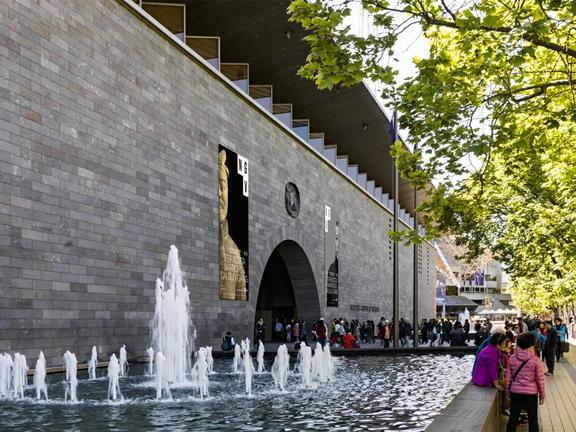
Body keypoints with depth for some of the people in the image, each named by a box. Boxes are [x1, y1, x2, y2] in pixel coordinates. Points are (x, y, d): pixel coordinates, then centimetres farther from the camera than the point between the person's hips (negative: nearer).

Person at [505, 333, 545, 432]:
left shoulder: (512, 358, -4)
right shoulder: (535, 360, -11)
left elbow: (508, 377, 1)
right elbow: (540, 379, -7)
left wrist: (507, 391, 14)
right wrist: (542, 394, 5)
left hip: (515, 392, 2)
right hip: (531, 393, -2)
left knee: (513, 418, 11)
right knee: (533, 420, 10)